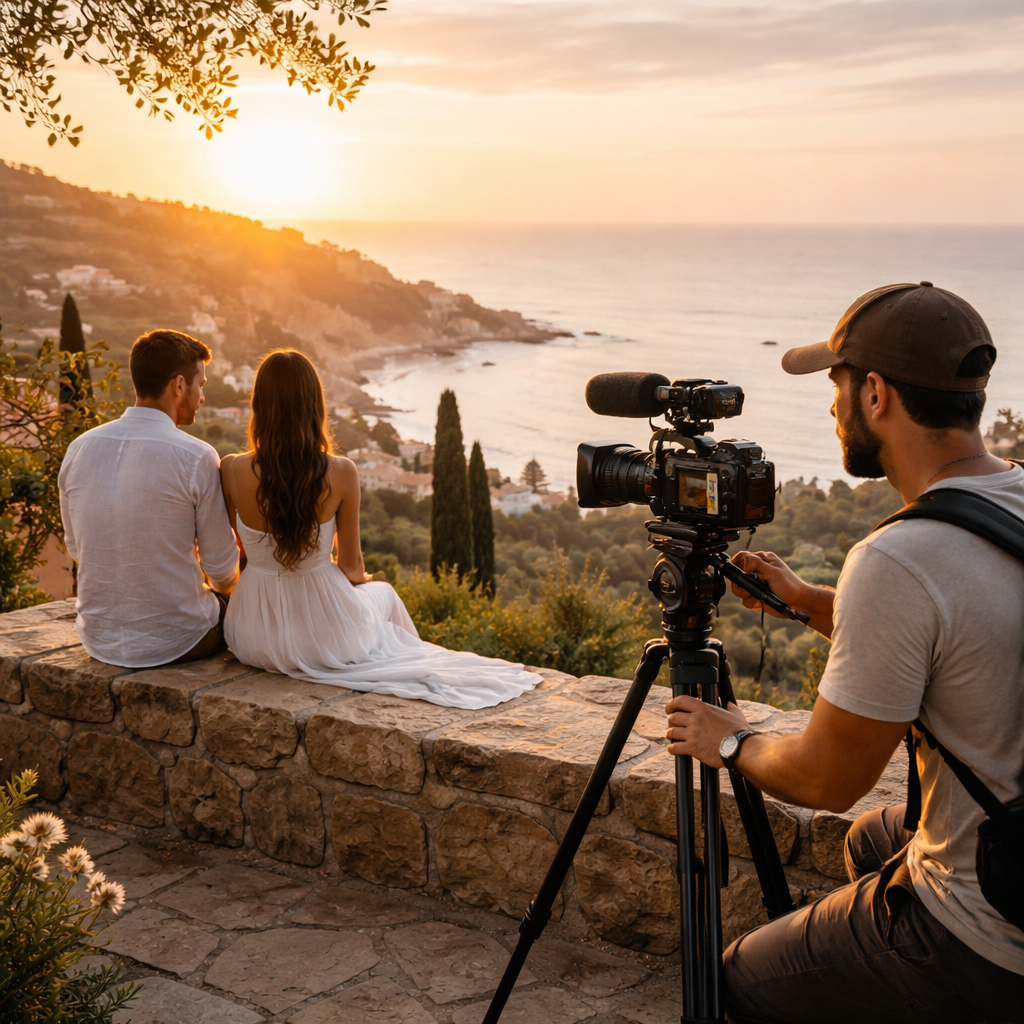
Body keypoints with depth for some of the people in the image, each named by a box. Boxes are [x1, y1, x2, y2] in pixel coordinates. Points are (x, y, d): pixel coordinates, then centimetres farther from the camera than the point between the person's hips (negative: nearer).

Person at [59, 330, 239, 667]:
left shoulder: (79, 449, -2)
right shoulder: (197, 458, -17)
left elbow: (77, 548, 10)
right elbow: (223, 571, -9)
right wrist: (223, 587, 15)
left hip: (98, 640, 5)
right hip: (175, 642, -5)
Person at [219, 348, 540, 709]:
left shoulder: (232, 471, -16)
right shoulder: (341, 473, -19)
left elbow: (242, 549, 2)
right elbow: (351, 566, -6)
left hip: (253, 640, 2)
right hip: (322, 639, -2)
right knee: (383, 592, 34)